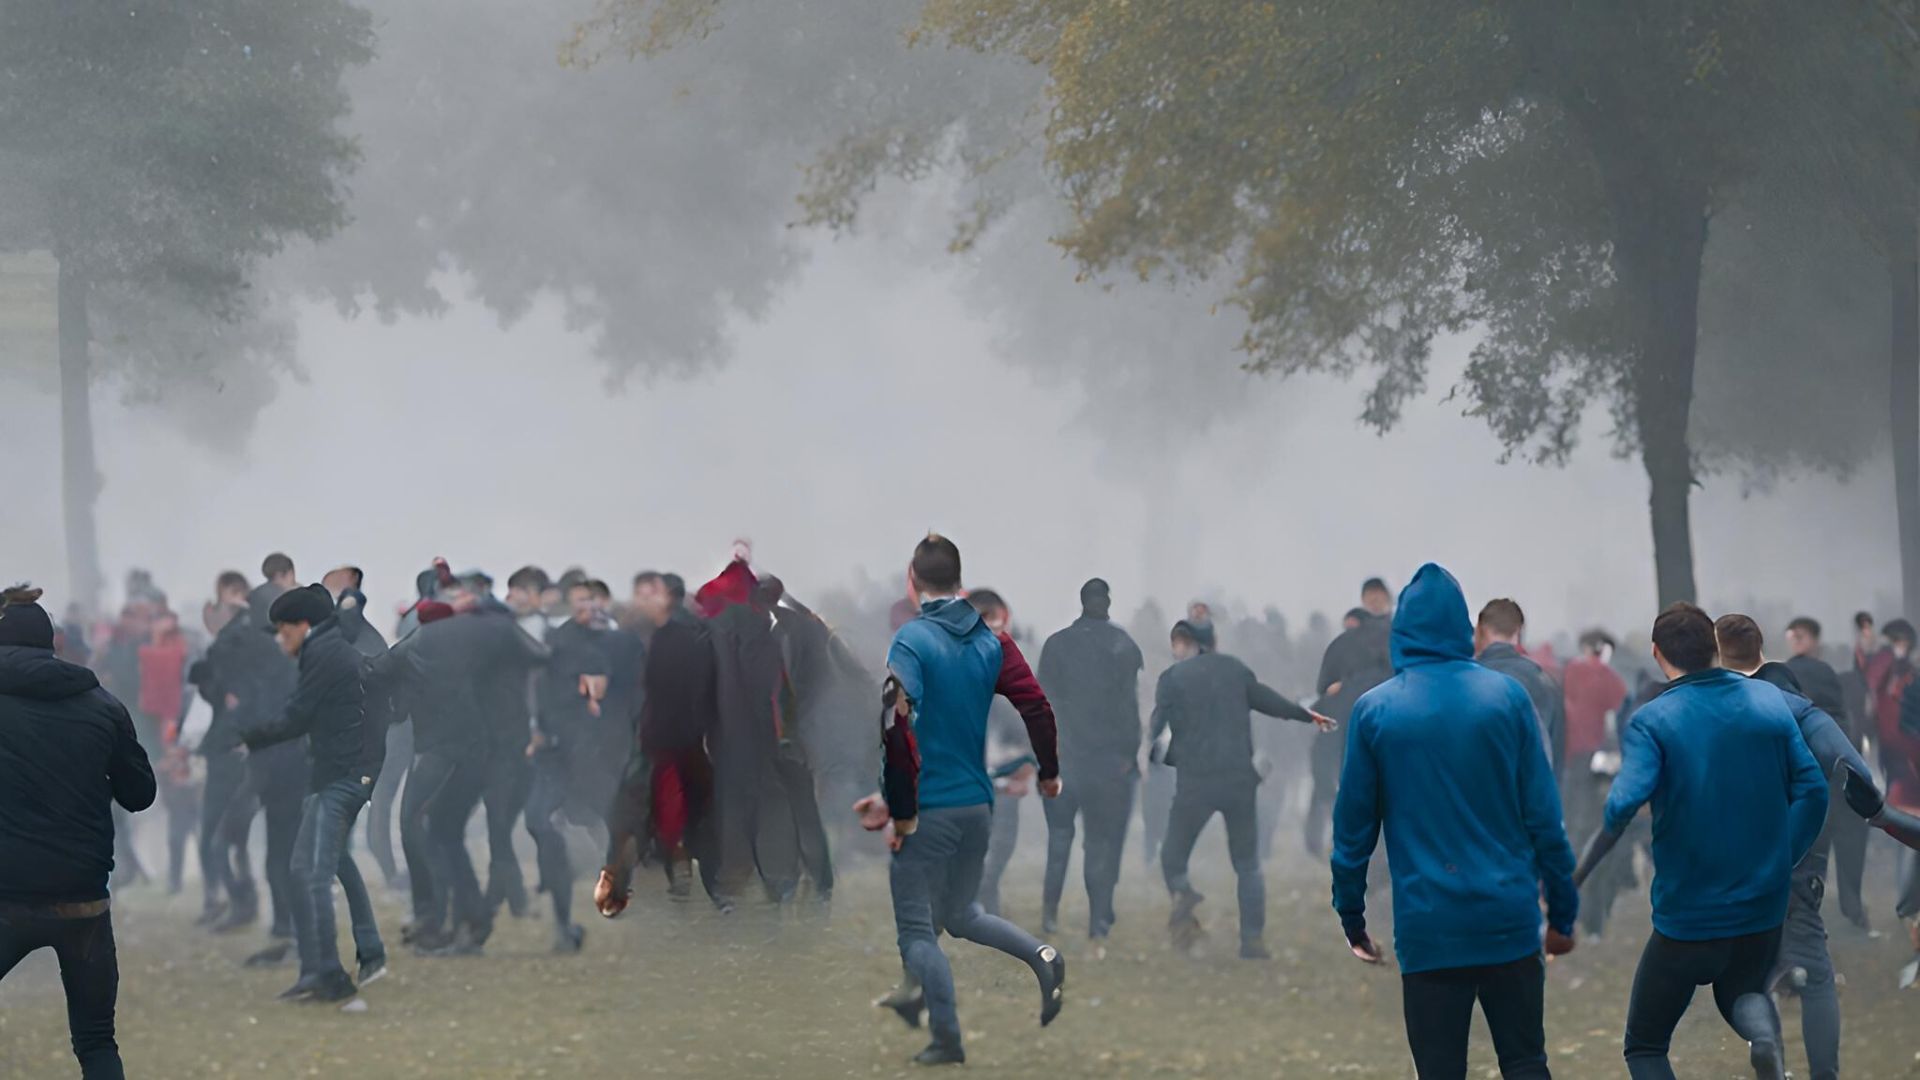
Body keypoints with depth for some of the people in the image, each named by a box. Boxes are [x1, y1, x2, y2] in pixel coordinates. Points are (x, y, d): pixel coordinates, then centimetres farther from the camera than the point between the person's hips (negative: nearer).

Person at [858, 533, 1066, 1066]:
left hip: (929, 808, -6)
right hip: (979, 804, 6)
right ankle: (1041, 956, -1)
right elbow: (1037, 706, -2)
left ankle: (948, 1040, 3)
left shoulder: (912, 640, -14)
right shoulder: (992, 642, 4)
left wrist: (900, 809, -17)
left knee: (917, 931, 6)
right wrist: (1049, 772, 14)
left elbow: (896, 726, -24)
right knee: (961, 915, 22)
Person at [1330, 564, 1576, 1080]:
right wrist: (1562, 911, 6)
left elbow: (1353, 827, 2)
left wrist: (1352, 917, 14)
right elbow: (1543, 814, -1)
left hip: (1427, 927, 0)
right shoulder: (1507, 696, -1)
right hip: (1510, 920, 1)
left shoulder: (1374, 710, -2)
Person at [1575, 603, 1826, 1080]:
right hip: (1764, 906, 4)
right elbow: (1811, 789, 0)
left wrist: (1577, 873, -16)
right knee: (1740, 991, 32)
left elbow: (1623, 804, -28)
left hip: (1688, 916, -4)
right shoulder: (1770, 701, 0)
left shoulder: (1651, 721, -13)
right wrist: (1780, 861, 11)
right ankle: (1764, 1033, -5)